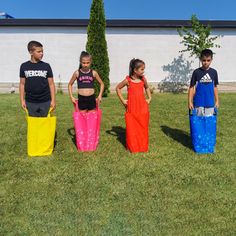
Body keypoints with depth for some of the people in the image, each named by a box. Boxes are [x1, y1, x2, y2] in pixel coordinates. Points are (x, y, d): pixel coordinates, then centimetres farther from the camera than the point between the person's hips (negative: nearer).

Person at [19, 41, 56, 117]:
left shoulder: (46, 66, 1)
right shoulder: (24, 66, 2)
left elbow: (51, 84, 2)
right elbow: (22, 84, 7)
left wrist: (53, 100, -3)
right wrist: (22, 100, 2)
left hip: (45, 102, 0)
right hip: (30, 102, 1)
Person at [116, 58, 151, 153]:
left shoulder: (143, 79, 2)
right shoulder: (128, 80, -7)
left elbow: (147, 88, 23)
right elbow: (118, 88, 7)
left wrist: (149, 98, 13)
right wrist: (122, 100, 1)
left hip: (143, 108, 3)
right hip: (131, 109, -3)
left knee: (143, 127, 9)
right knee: (131, 128, 3)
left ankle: (143, 147, 22)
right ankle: (132, 147, 17)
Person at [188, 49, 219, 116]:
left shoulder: (214, 72, 3)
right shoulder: (196, 72, -4)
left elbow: (215, 87, 11)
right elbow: (191, 87, -2)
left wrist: (217, 101, 11)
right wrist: (190, 102, -6)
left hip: (210, 103, 2)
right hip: (199, 103, -2)